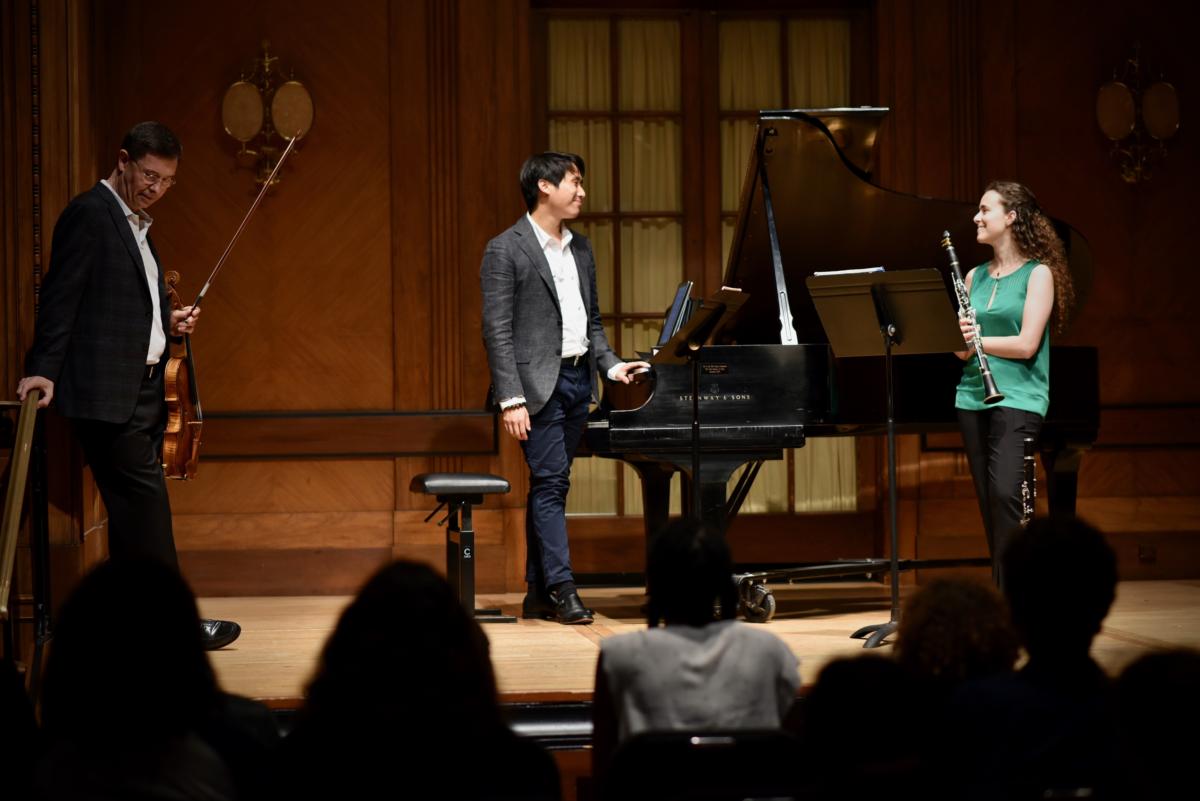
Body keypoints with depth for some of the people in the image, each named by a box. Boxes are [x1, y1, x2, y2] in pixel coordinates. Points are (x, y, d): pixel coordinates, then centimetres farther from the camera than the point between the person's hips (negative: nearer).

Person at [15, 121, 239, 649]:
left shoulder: (136, 224, 20)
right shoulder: (89, 214, -7)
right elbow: (61, 298, -13)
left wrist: (167, 322, 11)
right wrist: (45, 369, -20)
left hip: (143, 387, 9)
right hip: (107, 392, -9)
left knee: (136, 508, 9)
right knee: (145, 500, -9)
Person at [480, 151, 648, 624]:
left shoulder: (580, 249, 15)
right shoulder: (506, 251, -8)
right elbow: (497, 331, -12)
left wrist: (611, 365, 6)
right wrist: (511, 399, -18)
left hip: (578, 378, 7)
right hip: (539, 384, -7)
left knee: (549, 486, 10)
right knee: (550, 483, -11)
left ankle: (537, 593, 13)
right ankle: (562, 590, -11)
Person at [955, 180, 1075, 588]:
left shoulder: (1039, 273, -2)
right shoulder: (975, 276, 15)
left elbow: (1026, 344, -11)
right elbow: (961, 349, 11)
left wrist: (976, 339, -11)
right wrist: (960, 341, -10)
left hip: (1018, 398, -6)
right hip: (973, 397, 6)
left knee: (1004, 493, -20)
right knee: (988, 501, 4)